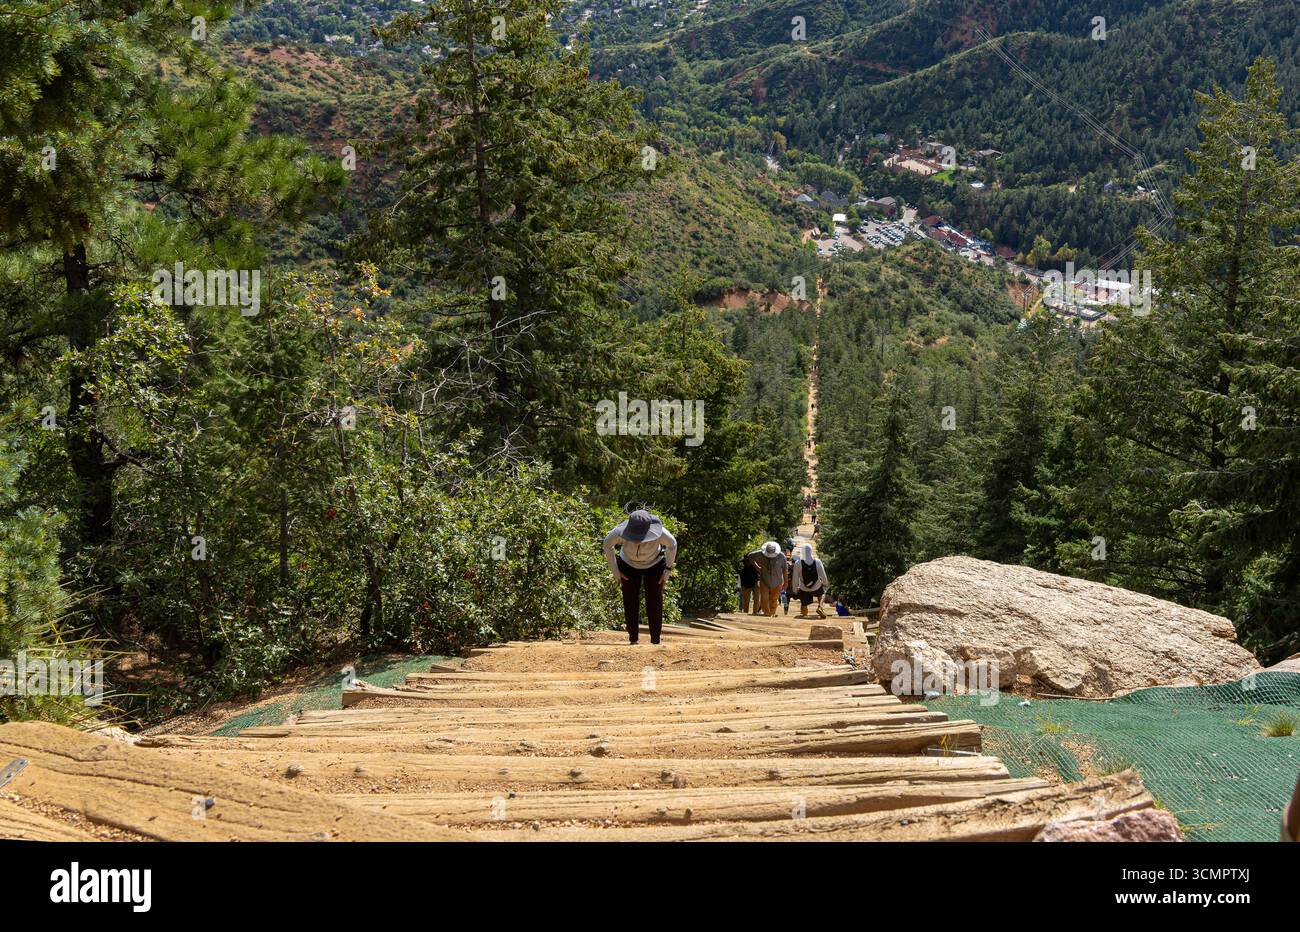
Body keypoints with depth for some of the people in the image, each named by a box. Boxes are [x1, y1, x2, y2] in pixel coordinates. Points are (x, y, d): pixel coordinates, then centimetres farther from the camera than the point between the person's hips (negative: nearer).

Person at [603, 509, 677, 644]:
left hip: (654, 565, -1)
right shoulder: (620, 532, -37)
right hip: (629, 565, 1)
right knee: (630, 604, -2)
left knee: (655, 604, -5)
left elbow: (672, 544, -13)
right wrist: (615, 571, -8)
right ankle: (633, 641, 12)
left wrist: (668, 570, -9)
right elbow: (608, 543, -12)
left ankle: (655, 641, 7)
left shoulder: (659, 533, -38)